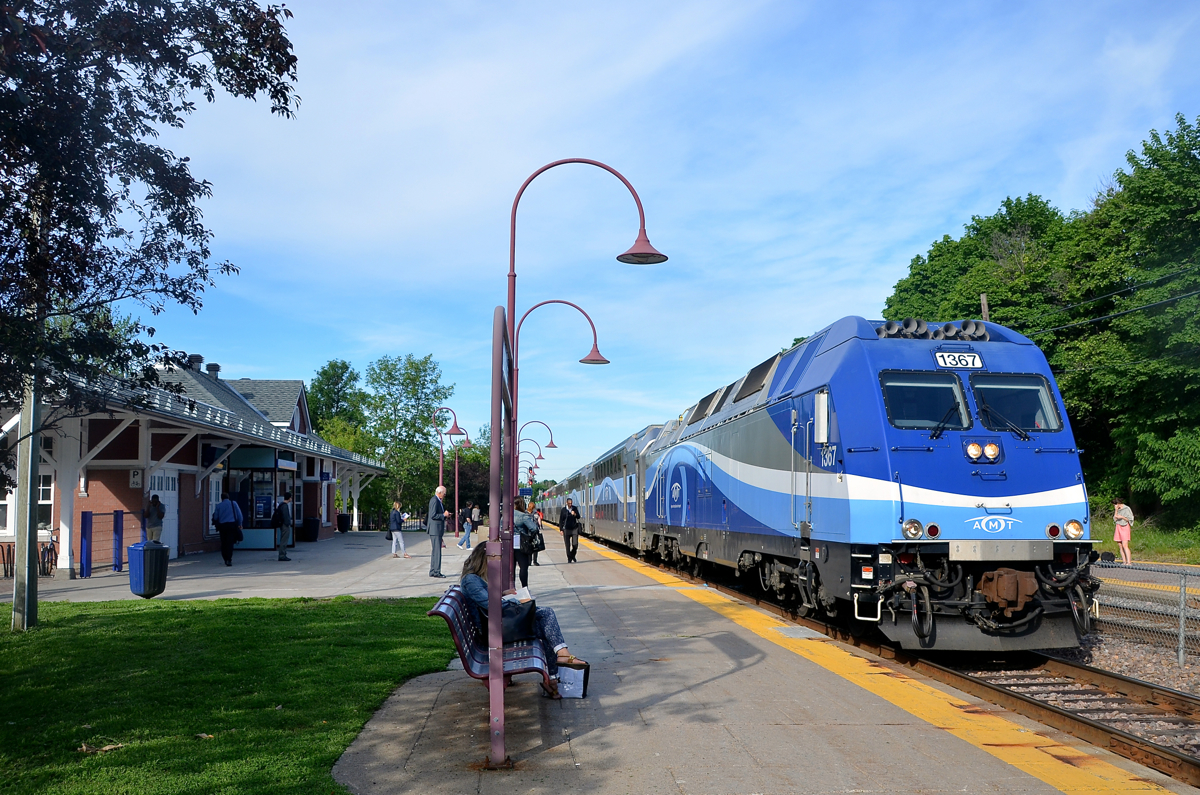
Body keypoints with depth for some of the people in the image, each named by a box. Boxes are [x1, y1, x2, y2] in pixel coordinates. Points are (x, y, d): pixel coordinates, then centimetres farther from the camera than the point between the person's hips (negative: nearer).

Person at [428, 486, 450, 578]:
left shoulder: (438, 501, 17)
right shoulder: (434, 500, -14)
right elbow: (433, 515, -21)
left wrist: (446, 515, 11)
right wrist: (444, 515, -15)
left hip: (437, 530, 11)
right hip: (435, 530, -11)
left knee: (434, 551, 12)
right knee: (436, 551, -9)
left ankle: (433, 572, 16)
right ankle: (436, 571, -7)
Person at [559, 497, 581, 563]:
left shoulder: (575, 508, 2)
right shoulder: (563, 509, -4)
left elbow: (578, 517, 2)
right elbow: (560, 520, -1)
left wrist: (575, 514, -21)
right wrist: (561, 530, -4)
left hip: (574, 529, 1)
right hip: (566, 529, -1)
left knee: (575, 544, -5)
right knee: (568, 545, 1)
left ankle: (573, 555, 21)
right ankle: (569, 559, 13)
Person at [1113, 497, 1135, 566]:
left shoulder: (1126, 509, -3)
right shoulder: (1116, 510, 15)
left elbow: (1130, 519, -4)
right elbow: (1114, 519, 7)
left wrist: (1122, 517, -16)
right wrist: (1116, 510, 0)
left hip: (1124, 527, -6)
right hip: (1117, 528, 6)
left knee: (1125, 546, -16)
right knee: (1120, 546, 1)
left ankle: (1129, 562, -19)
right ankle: (1124, 562, 1)